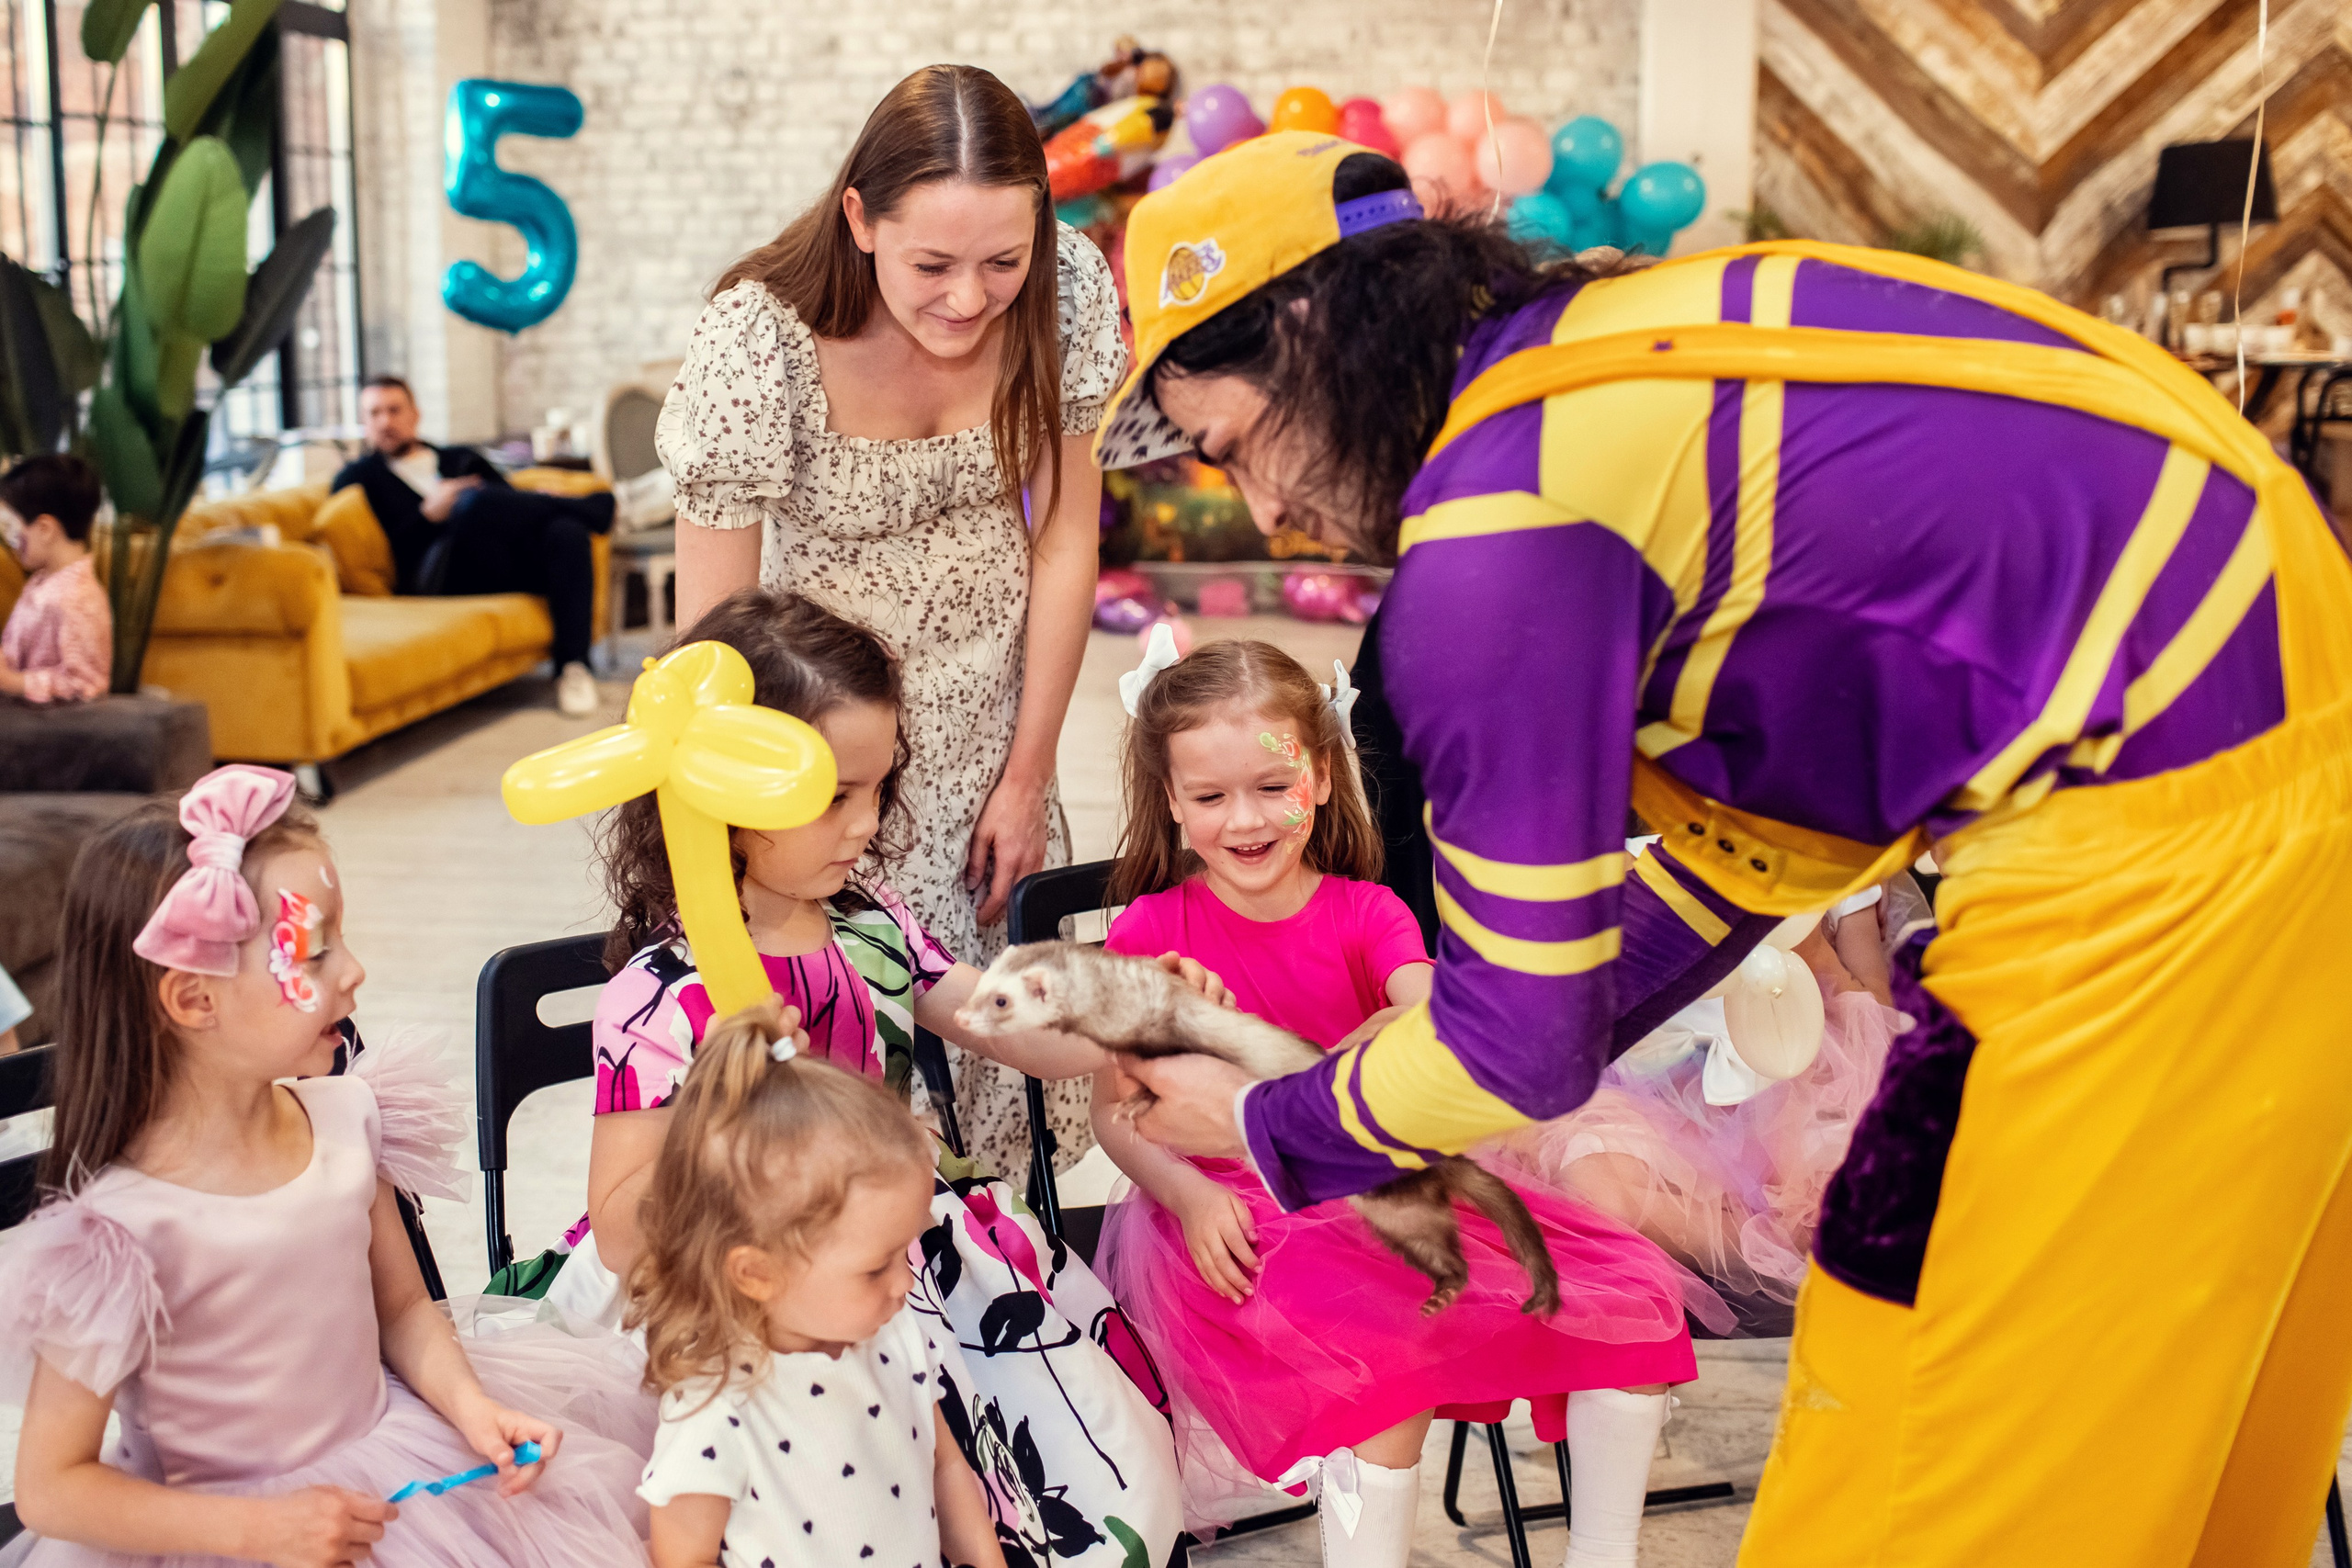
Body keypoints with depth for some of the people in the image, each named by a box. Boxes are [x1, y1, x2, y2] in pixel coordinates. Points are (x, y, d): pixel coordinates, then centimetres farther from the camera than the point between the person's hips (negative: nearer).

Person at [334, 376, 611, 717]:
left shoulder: (462, 458, 34)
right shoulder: (359, 476, 21)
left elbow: (513, 507, 21)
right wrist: (429, 515, -9)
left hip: (506, 565, 4)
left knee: (566, 531, -30)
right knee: (475, 501, -36)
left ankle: (572, 665, -34)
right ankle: (590, 509, -13)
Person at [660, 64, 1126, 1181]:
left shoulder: (1067, 290, -17)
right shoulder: (759, 343, -27)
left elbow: (1065, 540, -6)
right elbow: (712, 637, -21)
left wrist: (1028, 777, -2)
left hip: (987, 712, 3)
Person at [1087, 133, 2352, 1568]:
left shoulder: (1497, 528, -17)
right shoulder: (1609, 348, 11)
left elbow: (1524, 1046, -10)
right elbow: (1784, 830, 18)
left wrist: (1268, 1129, 8)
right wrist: (1484, 1056, 20)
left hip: (2170, 829, -9)